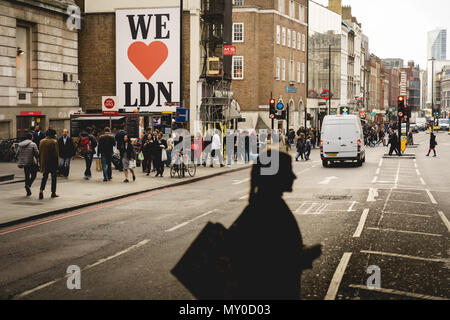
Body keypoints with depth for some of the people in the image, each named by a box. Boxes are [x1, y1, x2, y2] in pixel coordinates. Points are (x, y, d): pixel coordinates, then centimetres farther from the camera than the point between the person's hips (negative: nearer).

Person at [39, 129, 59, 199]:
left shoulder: (42, 141, 3)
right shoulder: (54, 142, -13)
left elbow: (40, 152, 7)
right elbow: (56, 153, -12)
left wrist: (41, 162, 13)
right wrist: (57, 162, -4)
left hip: (44, 162, 4)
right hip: (52, 162, -4)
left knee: (45, 176, 10)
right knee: (53, 177, 9)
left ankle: (41, 191, -8)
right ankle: (53, 193, 13)